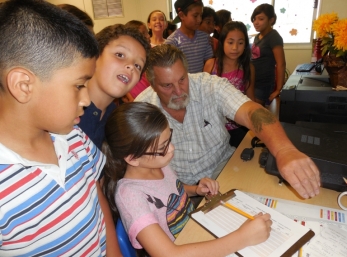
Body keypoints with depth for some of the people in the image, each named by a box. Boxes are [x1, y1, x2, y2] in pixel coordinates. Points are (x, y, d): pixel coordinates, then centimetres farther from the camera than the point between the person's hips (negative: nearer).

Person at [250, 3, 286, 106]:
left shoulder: (274, 37, -12)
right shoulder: (257, 37, 12)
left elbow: (281, 64, -15)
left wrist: (278, 89, -15)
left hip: (263, 86, -8)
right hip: (251, 83, 8)